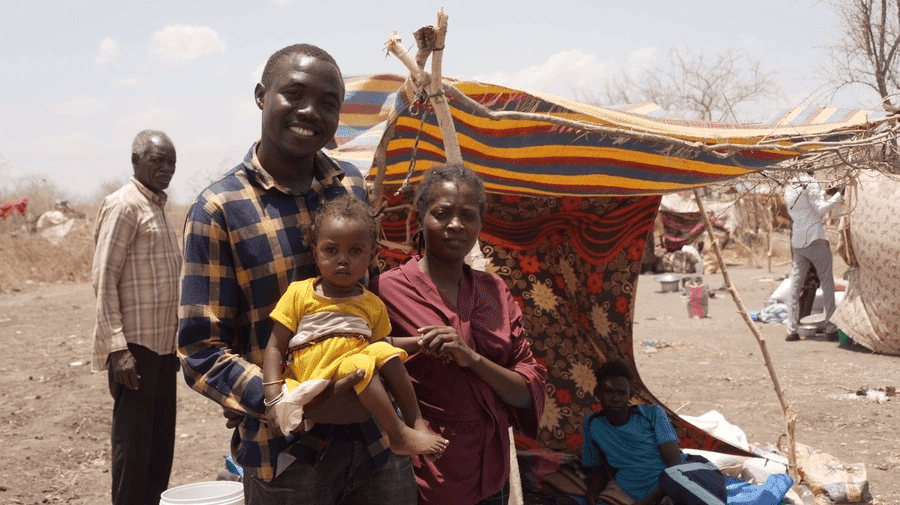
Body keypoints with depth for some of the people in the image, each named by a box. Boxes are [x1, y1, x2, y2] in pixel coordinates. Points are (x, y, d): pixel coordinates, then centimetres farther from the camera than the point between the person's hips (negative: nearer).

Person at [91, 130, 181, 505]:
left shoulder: (158, 207, 16)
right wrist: (118, 348, -21)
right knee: (133, 443, -2)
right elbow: (103, 279, -16)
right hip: (135, 346, -8)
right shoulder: (124, 206, -10)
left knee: (161, 441, 13)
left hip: (163, 345, 8)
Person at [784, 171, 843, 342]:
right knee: (827, 284, 2)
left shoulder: (789, 187, 13)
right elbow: (821, 209, -13)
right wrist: (838, 195, -7)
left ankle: (792, 330, 3)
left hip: (797, 243, 6)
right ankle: (831, 329, 1)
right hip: (815, 240, -6)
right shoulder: (809, 183, -9)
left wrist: (827, 193, 18)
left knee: (795, 286, 6)